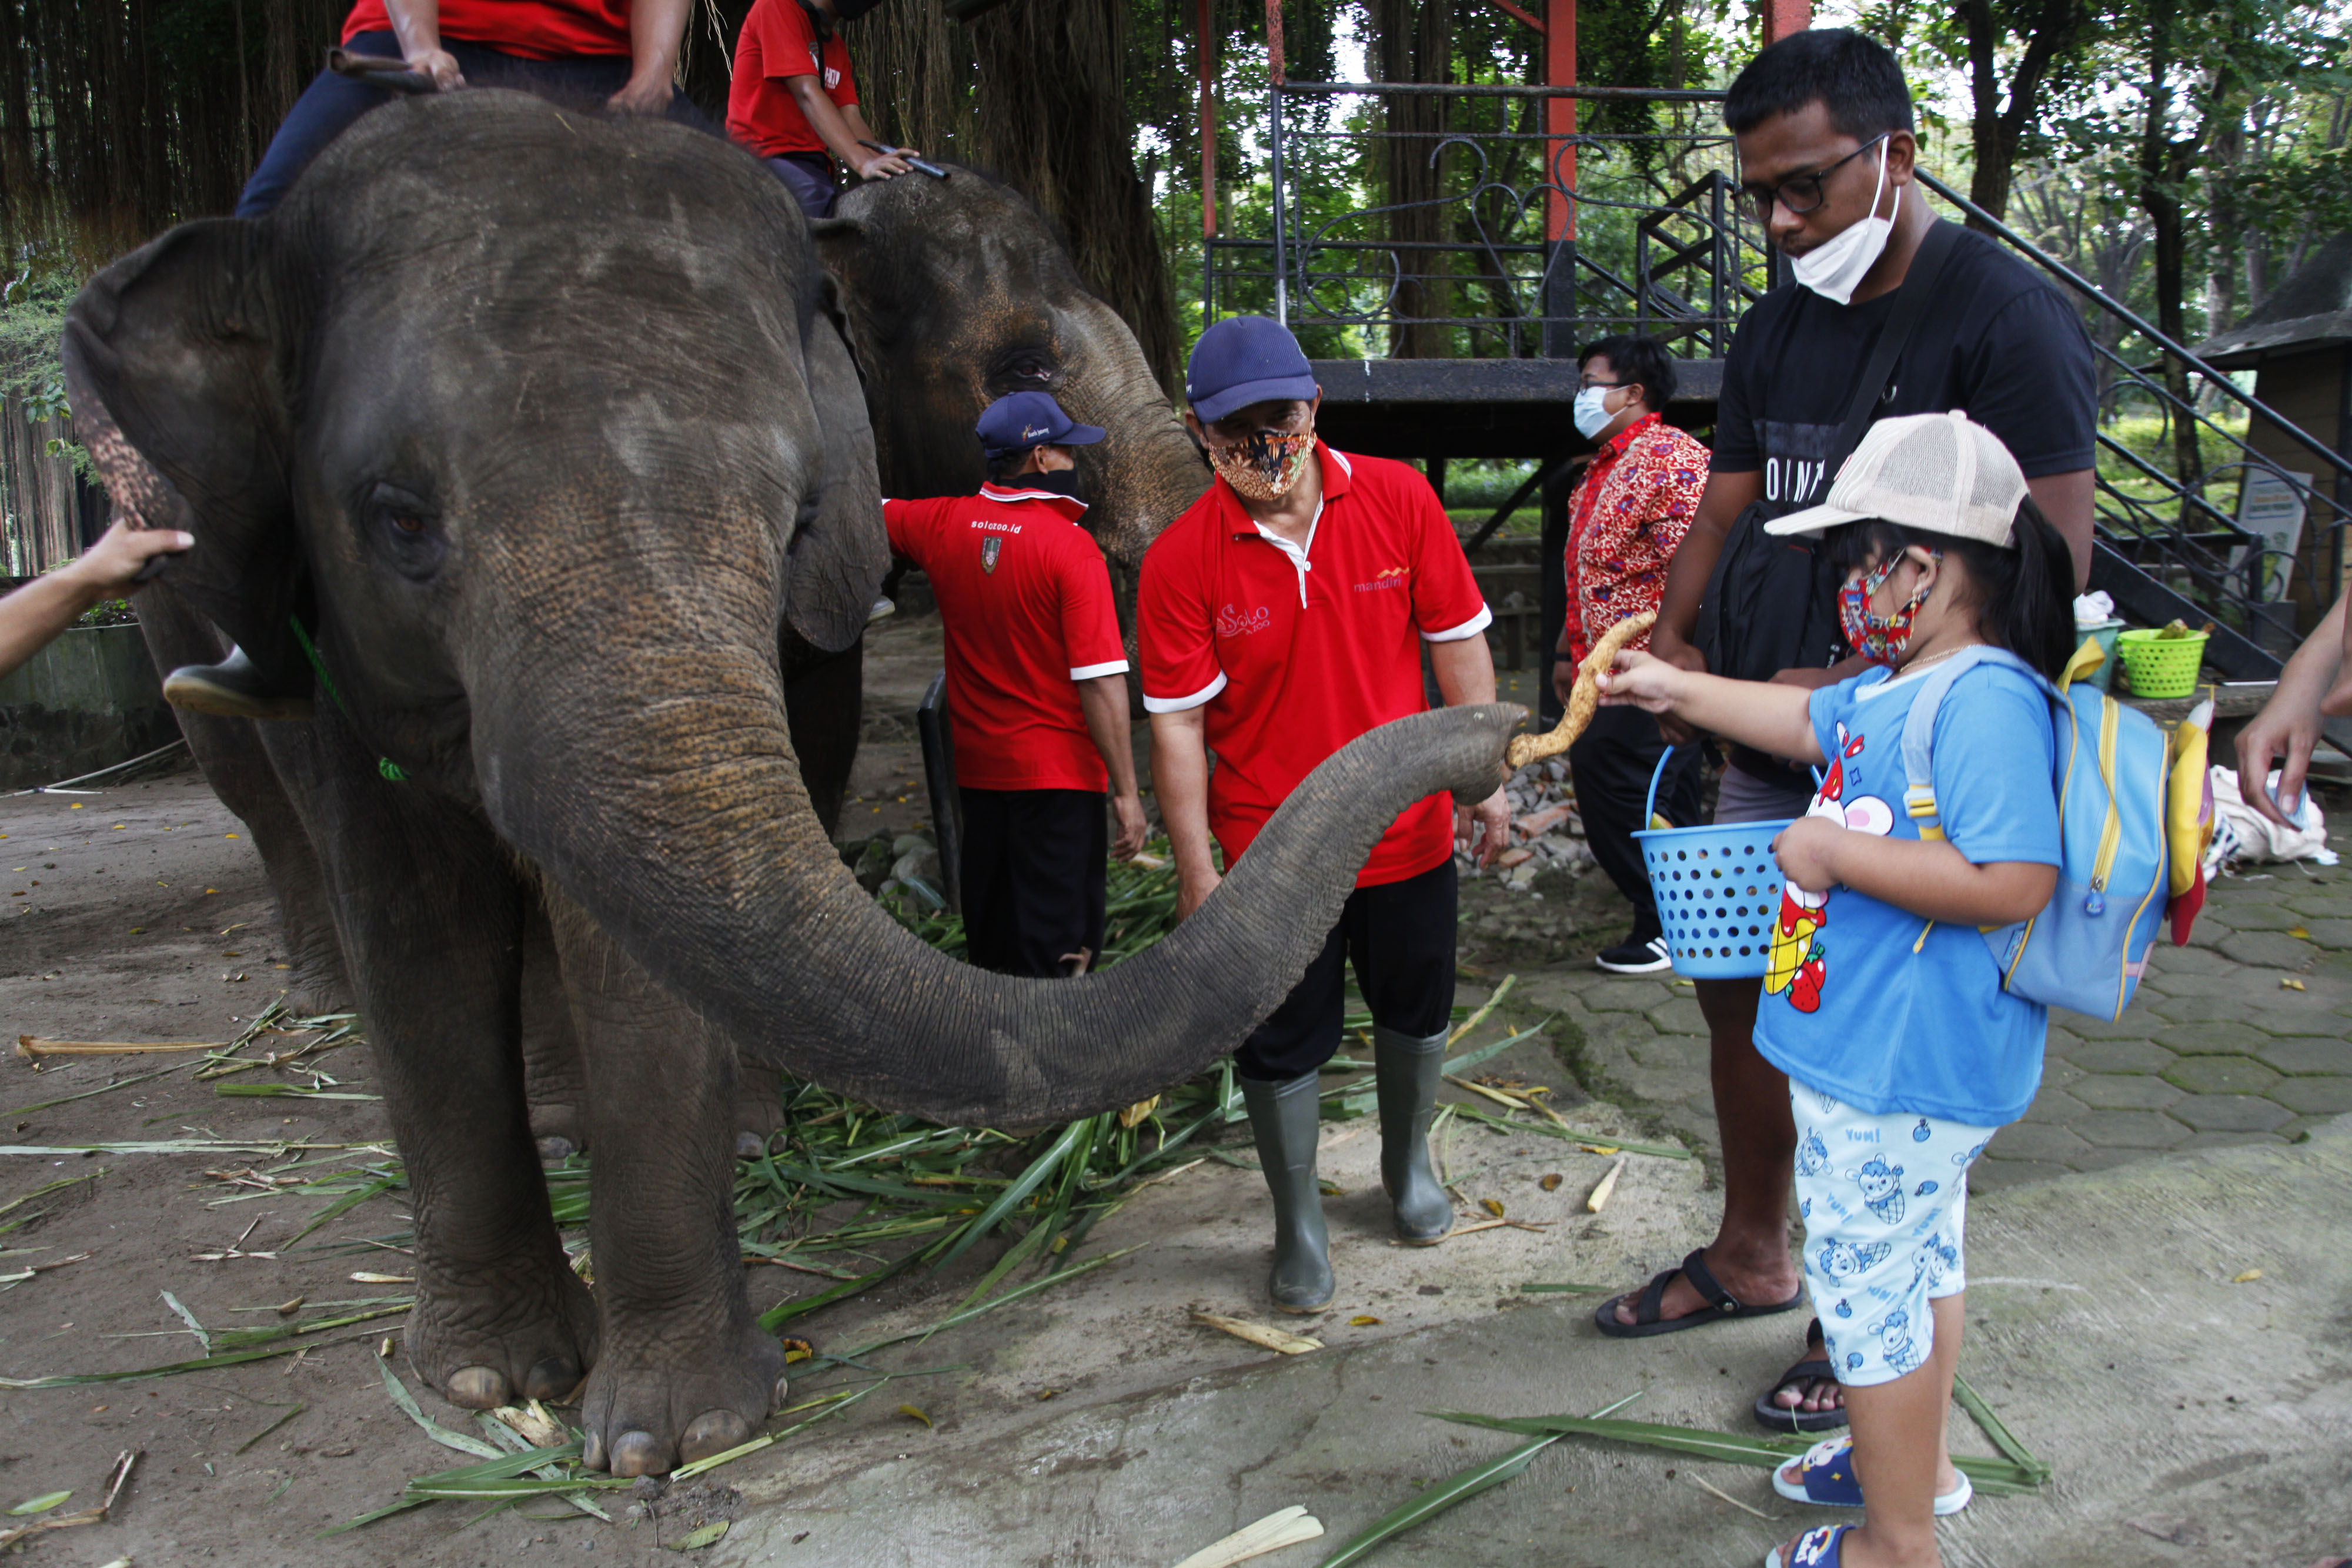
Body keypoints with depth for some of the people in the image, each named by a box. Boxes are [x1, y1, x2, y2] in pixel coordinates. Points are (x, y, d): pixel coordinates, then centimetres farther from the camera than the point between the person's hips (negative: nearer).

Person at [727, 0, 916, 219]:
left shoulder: (837, 46, 20)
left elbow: (850, 117, 7)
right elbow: (807, 94, -17)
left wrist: (886, 163, -13)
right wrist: (863, 162, -30)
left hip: (813, 167, 7)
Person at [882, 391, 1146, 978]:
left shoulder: (944, 524, 0)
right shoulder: (1070, 546, -16)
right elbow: (1099, 682, -19)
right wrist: (1126, 791, -15)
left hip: (976, 768, 6)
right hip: (1057, 773, -6)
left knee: (991, 937, 18)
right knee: (1059, 947, 1)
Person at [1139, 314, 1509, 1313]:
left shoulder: (1398, 499, -8)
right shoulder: (1180, 560, -14)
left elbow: (1458, 642, 0)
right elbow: (1177, 725, -13)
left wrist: (1486, 778, 0)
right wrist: (1198, 880, -13)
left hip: (1409, 826, 3)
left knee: (1416, 1012, 21)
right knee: (1282, 1044, 9)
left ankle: (1409, 1164, 48)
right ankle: (1299, 1228, 31)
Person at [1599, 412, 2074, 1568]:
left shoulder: (1985, 700, -26)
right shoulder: (1899, 685, 6)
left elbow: (2014, 884, -33)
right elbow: (1811, 721, 25)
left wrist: (1835, 853, -26)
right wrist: (1677, 690, 30)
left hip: (1899, 1072, -10)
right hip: (1894, 1055, 10)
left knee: (1865, 1286, 4)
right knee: (1915, 1259, 25)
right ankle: (1916, 1461, 47)